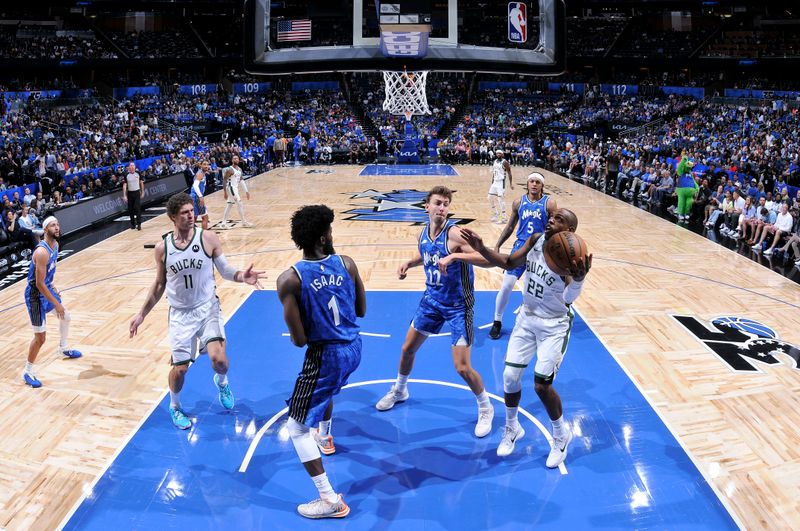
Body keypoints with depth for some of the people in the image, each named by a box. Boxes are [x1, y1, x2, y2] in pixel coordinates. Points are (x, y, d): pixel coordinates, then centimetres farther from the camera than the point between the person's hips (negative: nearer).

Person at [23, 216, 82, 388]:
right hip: (35, 294, -9)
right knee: (40, 336, -6)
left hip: (47, 288, 9)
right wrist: (56, 304, -24)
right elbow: (39, 284, -28)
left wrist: (52, 287, 20)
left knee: (66, 317, 26)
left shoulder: (55, 245, 0)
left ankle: (64, 348, 51)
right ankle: (28, 372, 10)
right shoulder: (42, 252, -29)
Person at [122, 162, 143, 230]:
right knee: (130, 209, 7)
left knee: (138, 208, -9)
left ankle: (139, 224, -8)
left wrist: (142, 192, 11)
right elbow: (124, 185, -4)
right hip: (130, 193, 1)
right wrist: (124, 195, -11)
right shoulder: (126, 175, -3)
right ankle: (133, 223, 20)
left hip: (137, 192, -1)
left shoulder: (138, 174, -1)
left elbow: (141, 183, 10)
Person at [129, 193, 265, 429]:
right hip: (180, 313, 1)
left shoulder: (208, 238, -9)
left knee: (218, 359, -17)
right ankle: (175, 406, 34)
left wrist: (242, 277, -23)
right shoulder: (162, 247, -4)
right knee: (180, 368, 3)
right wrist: (141, 314, 10)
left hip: (207, 309, -1)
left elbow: (225, 270, -1)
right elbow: (159, 285, 9)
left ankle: (222, 382, 21)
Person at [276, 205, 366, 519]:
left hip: (326, 355, -6)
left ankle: (330, 500, 6)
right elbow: (361, 311, 6)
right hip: (353, 347, 6)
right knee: (326, 388, 39)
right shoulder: (346, 263, -7)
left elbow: (299, 340, -18)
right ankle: (325, 437, 63)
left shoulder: (289, 280, -20)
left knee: (296, 427, 8)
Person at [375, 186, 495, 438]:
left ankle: (486, 408, 18)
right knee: (407, 348, 18)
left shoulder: (454, 234, -24)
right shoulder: (423, 232, -3)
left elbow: (487, 259, -33)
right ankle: (399, 390, 45)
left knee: (462, 367, -8)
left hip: (458, 305, -7)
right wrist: (409, 262, 0)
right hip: (432, 299, 7)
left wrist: (454, 256, -43)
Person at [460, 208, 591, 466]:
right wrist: (481, 249, -12)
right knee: (510, 376, 6)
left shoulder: (570, 256, -26)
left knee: (542, 385, -7)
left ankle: (562, 435, 21)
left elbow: (569, 299, -39)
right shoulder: (535, 240, -7)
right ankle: (512, 428, 31)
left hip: (554, 326, -6)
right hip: (527, 318, 6)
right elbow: (509, 263, 3)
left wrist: (579, 278, -61)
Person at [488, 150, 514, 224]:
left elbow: (509, 173, -11)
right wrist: (492, 183, 20)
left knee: (501, 200, -9)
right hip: (495, 182, 8)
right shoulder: (495, 161, 12)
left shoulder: (504, 162, -11)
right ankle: (495, 215, 23)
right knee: (490, 198, 10)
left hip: (501, 182, -8)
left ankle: (503, 219, -4)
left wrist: (510, 183, -17)